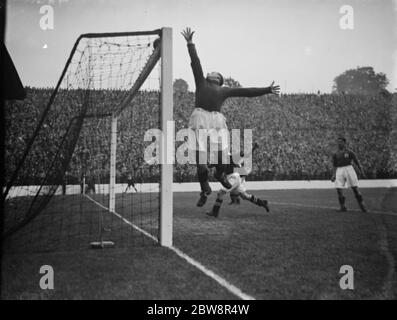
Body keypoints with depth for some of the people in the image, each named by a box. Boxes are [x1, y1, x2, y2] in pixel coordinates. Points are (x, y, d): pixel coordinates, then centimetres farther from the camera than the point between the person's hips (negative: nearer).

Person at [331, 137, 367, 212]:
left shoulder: (349, 152, 3)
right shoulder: (335, 154, 11)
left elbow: (357, 162, 3)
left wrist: (361, 171, -4)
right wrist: (333, 176, 7)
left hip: (348, 169, -3)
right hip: (339, 171, 3)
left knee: (355, 188, -3)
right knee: (339, 189, -7)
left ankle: (362, 206, 6)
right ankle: (343, 207, 4)